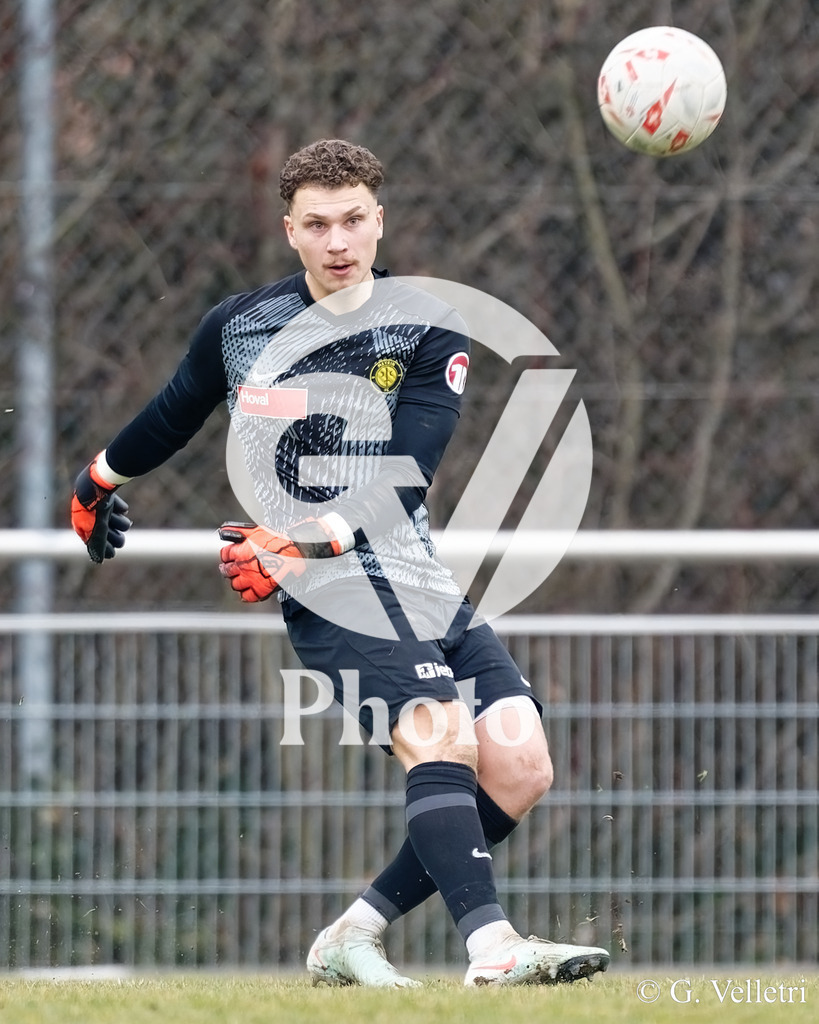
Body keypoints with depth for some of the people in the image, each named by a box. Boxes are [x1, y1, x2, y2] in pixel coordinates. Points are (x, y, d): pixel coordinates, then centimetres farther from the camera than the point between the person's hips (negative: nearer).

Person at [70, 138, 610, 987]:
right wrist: (98, 481, 43)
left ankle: (354, 937, -2)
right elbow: (173, 415, 27)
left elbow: (402, 478, -9)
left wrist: (300, 540, -23)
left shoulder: (430, 334, 4)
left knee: (519, 768, -11)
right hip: (333, 591, -4)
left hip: (421, 578, 4)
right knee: (438, 732, -28)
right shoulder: (240, 326, 5)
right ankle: (489, 945, -44)